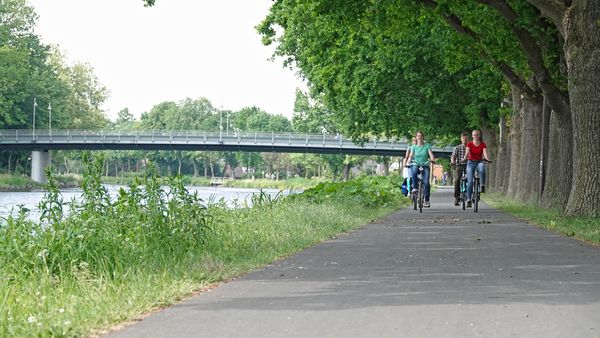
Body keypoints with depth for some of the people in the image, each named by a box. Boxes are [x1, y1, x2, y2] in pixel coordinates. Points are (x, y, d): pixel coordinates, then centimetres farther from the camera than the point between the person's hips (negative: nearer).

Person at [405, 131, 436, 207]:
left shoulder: (427, 145, 5)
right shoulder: (414, 146, 9)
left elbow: (431, 154, -7)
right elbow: (411, 156, 0)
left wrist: (432, 159, -28)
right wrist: (408, 162, -19)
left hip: (425, 166, -1)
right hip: (416, 165, 1)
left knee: (426, 182, -17)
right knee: (414, 170, -38)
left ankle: (427, 200, -11)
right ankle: (414, 187, -32)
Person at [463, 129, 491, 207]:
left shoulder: (483, 144, 0)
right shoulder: (469, 144, -1)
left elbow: (485, 152, -15)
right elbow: (467, 152, -16)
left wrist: (487, 158, -37)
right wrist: (464, 158, -38)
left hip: (479, 162, 0)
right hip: (471, 162, 0)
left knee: (482, 168, -39)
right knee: (470, 181, -10)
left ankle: (483, 186, -28)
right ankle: (468, 199, -8)